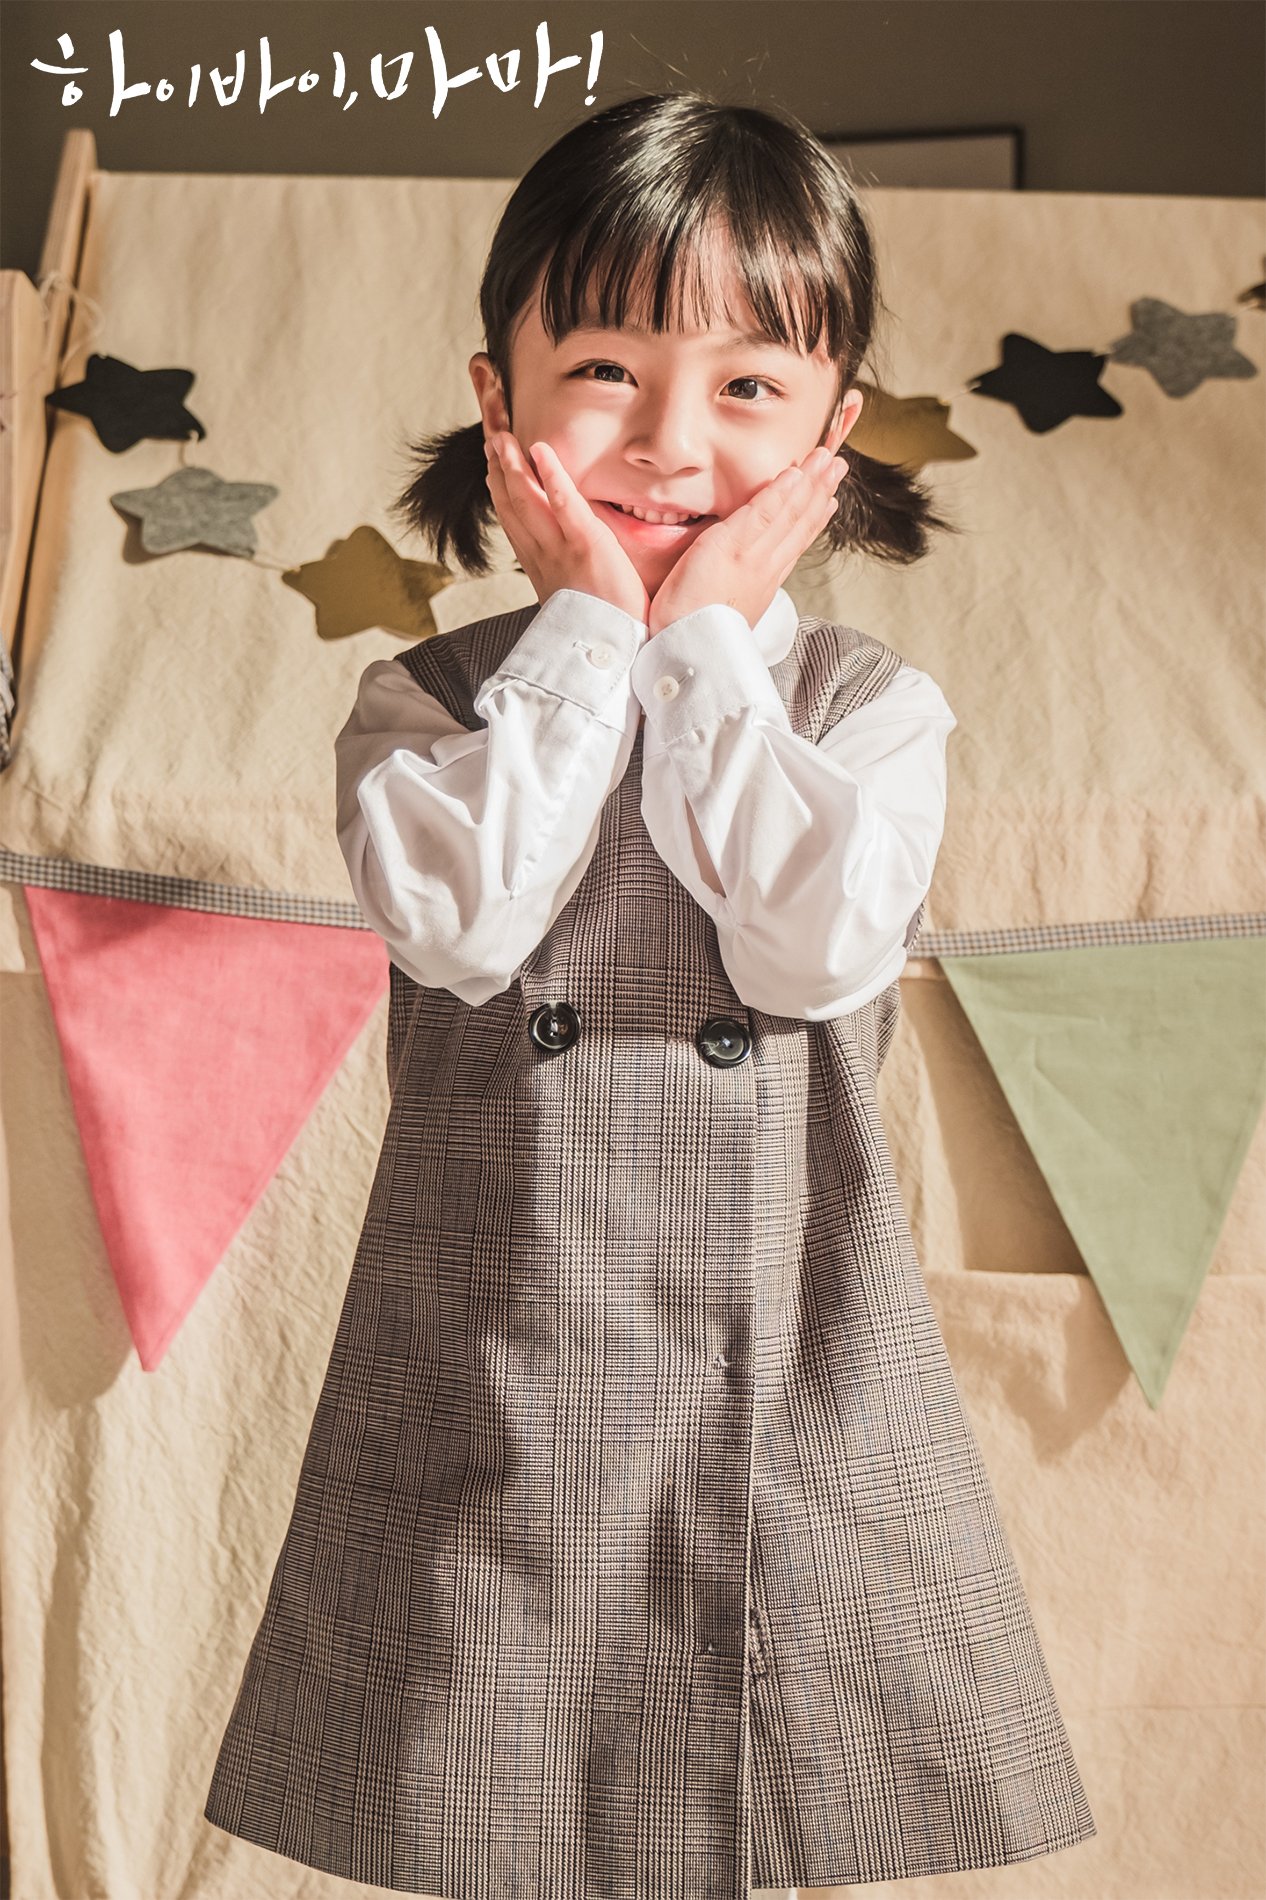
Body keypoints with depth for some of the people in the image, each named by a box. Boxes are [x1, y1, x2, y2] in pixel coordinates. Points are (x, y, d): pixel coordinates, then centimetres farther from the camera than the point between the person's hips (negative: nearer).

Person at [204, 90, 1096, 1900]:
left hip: (801, 1393, 1)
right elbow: (457, 922, -17)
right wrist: (590, 630, -10)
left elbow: (816, 943, -16)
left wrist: (705, 642, -9)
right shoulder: (428, 698, 2)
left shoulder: (871, 701, 2)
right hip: (495, 1394, 0)